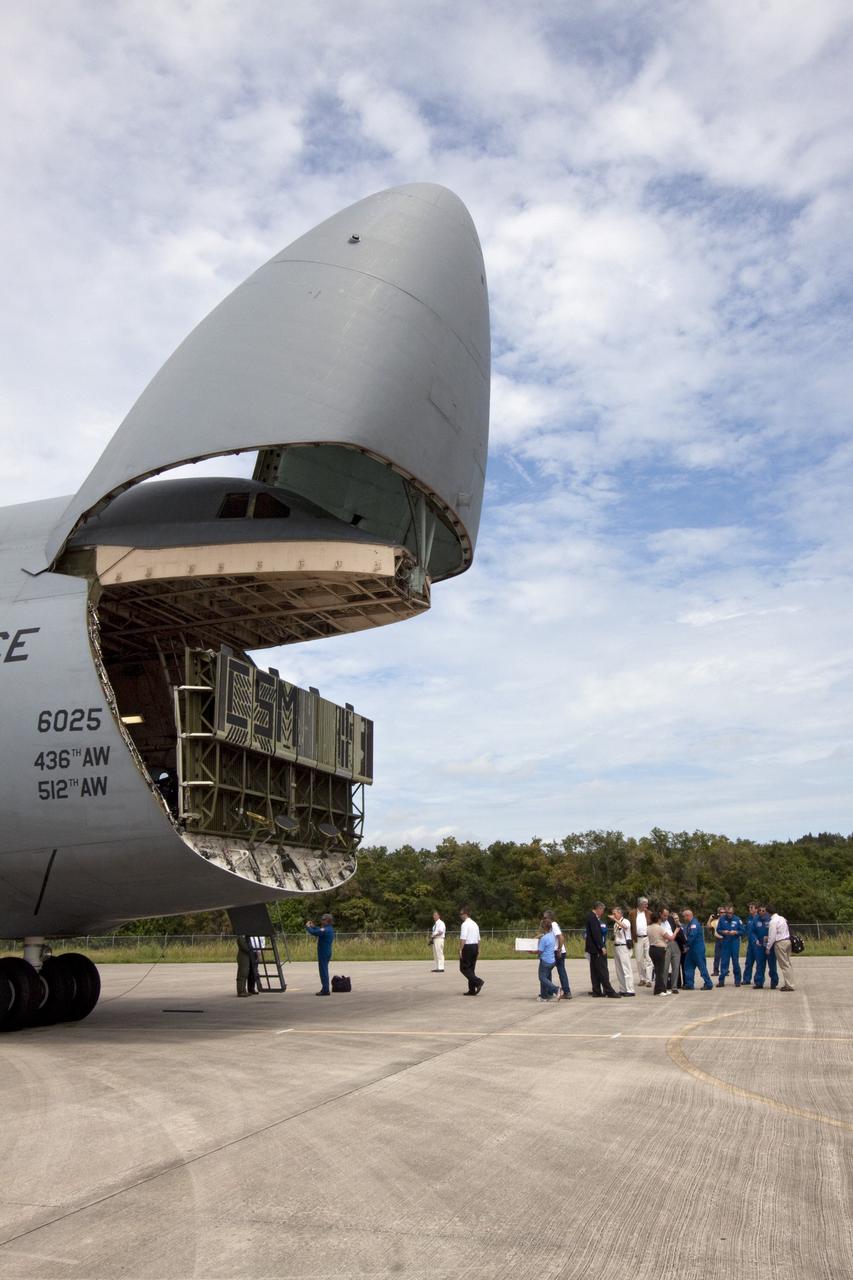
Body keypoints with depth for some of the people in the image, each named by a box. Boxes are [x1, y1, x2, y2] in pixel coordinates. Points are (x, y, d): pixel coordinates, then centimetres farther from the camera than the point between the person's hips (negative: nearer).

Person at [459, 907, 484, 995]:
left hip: (467, 947, -9)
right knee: (471, 969, 12)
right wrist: (478, 949, 23)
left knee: (464, 968, -3)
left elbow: (463, 938, -20)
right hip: (475, 947, 9)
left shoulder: (465, 924, -12)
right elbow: (478, 939, 18)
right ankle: (472, 990, 11)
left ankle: (478, 981, -18)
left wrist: (460, 950, -19)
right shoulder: (475, 924, 15)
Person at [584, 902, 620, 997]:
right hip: (596, 948, -10)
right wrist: (602, 947, -21)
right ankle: (609, 991, -6)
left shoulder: (592, 917, 14)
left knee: (595, 971, 11)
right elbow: (596, 933, -22)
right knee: (603, 970, -8)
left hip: (595, 949, 10)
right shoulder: (593, 918, -17)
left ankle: (597, 991, 15)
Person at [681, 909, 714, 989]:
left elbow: (692, 936, -24)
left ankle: (708, 984, 2)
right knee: (688, 966, 11)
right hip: (691, 949, 10)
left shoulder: (694, 923, -17)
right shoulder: (689, 924, 15)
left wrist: (688, 946, -13)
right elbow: (686, 934, 16)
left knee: (702, 966, -4)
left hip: (698, 949, -10)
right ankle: (689, 984, 15)